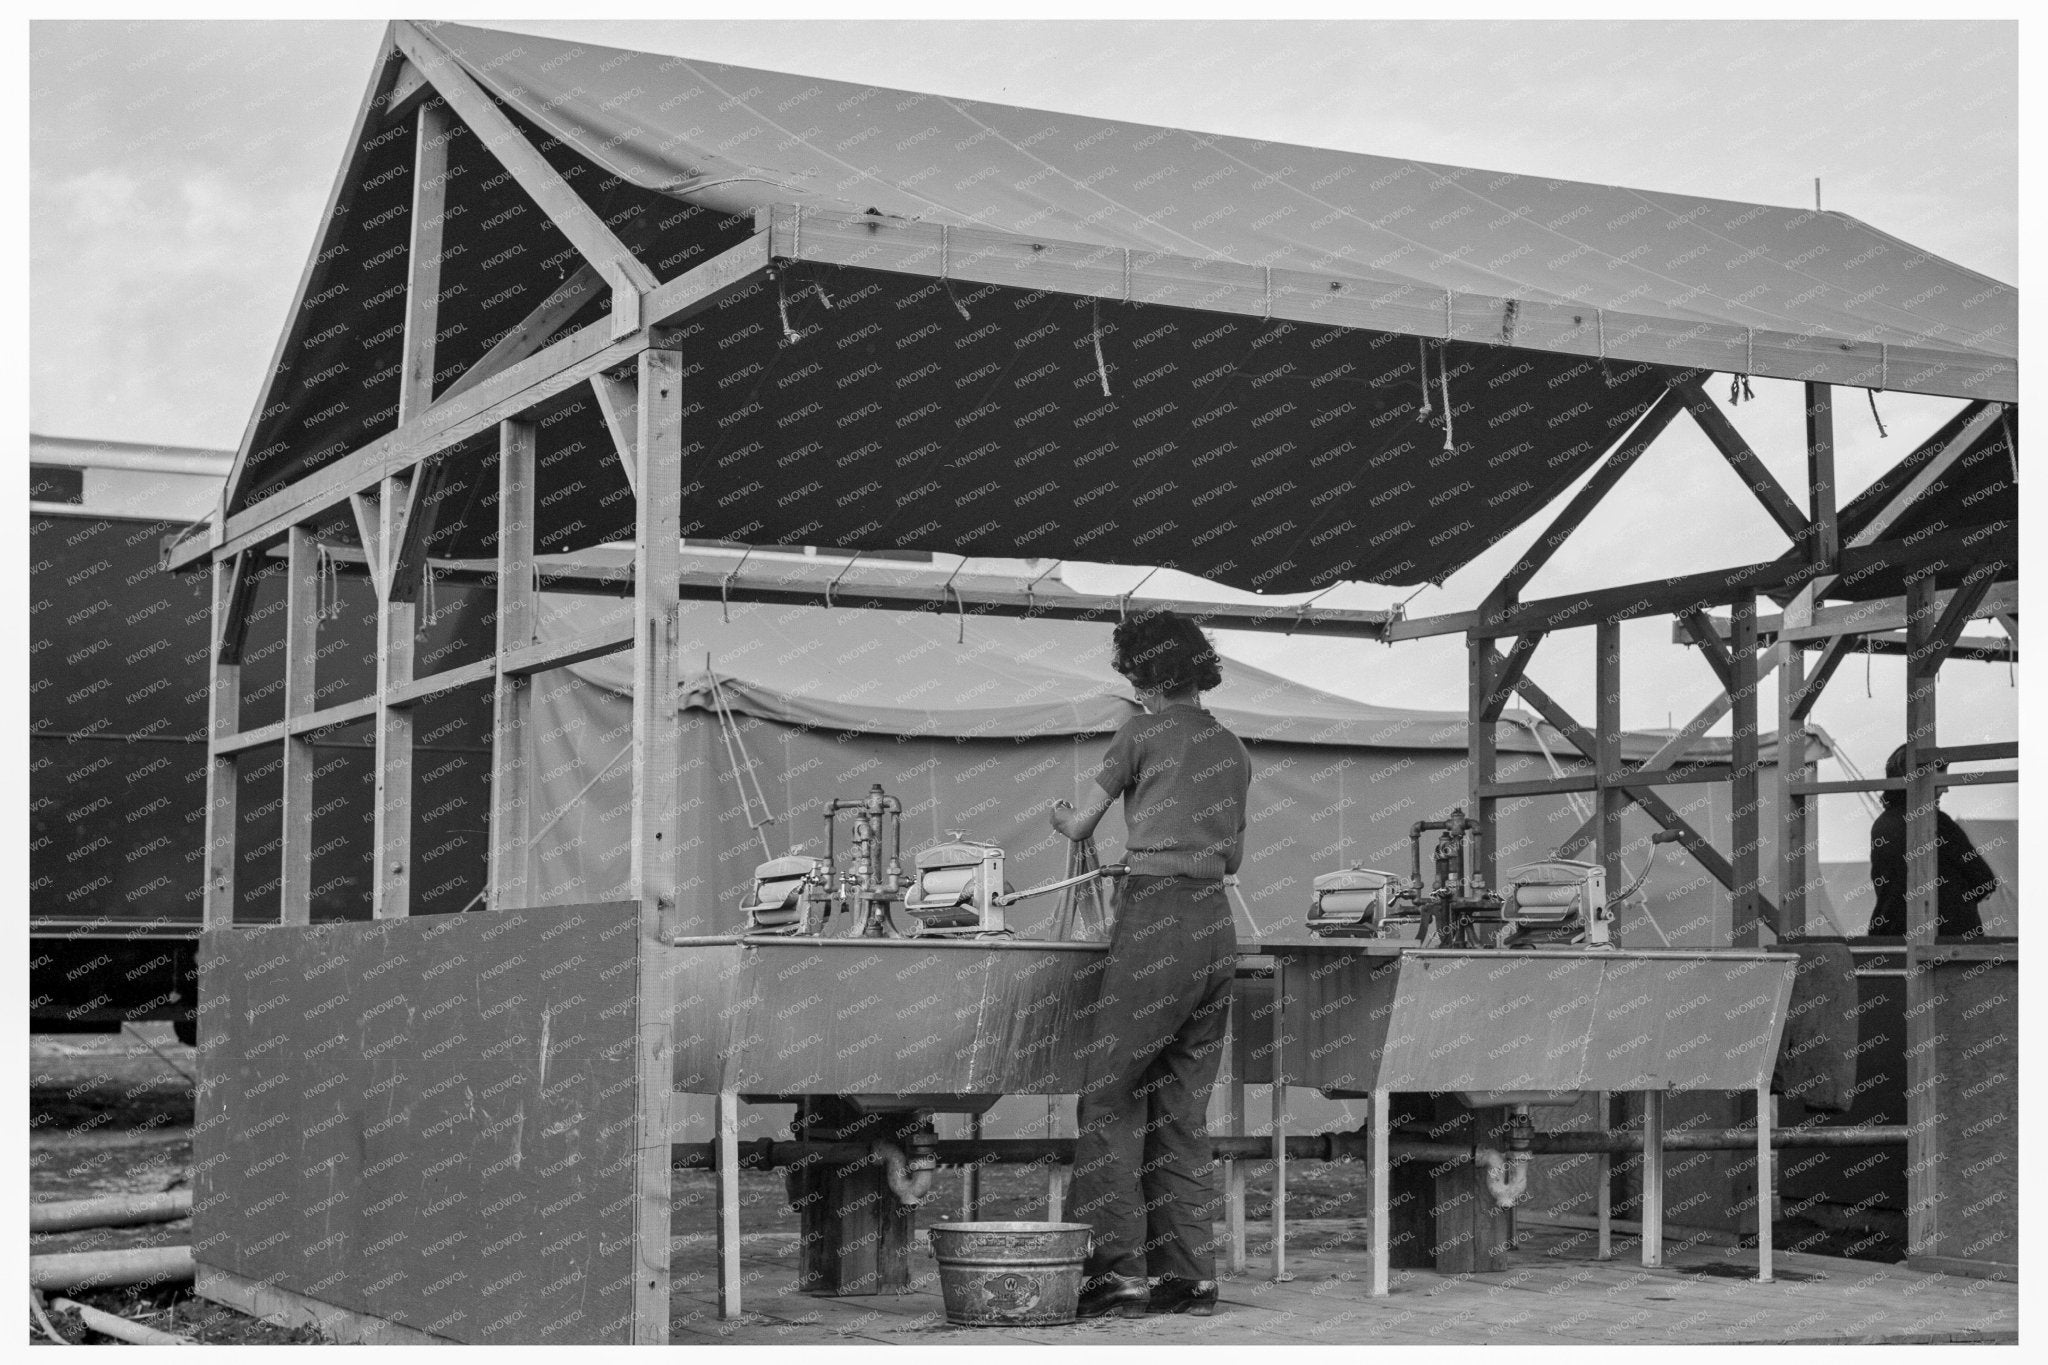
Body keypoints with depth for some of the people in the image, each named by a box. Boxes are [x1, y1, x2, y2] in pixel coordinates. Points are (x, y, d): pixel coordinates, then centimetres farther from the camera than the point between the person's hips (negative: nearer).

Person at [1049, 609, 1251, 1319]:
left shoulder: (1143, 732, -2)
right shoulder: (1232, 748, 16)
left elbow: (1079, 826, 6)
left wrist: (1059, 814, 28)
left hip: (1156, 921, -7)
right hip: (1216, 921, 7)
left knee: (1108, 1096, -2)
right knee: (1183, 1108, 10)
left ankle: (1120, 1267, -8)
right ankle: (1189, 1274, 9)